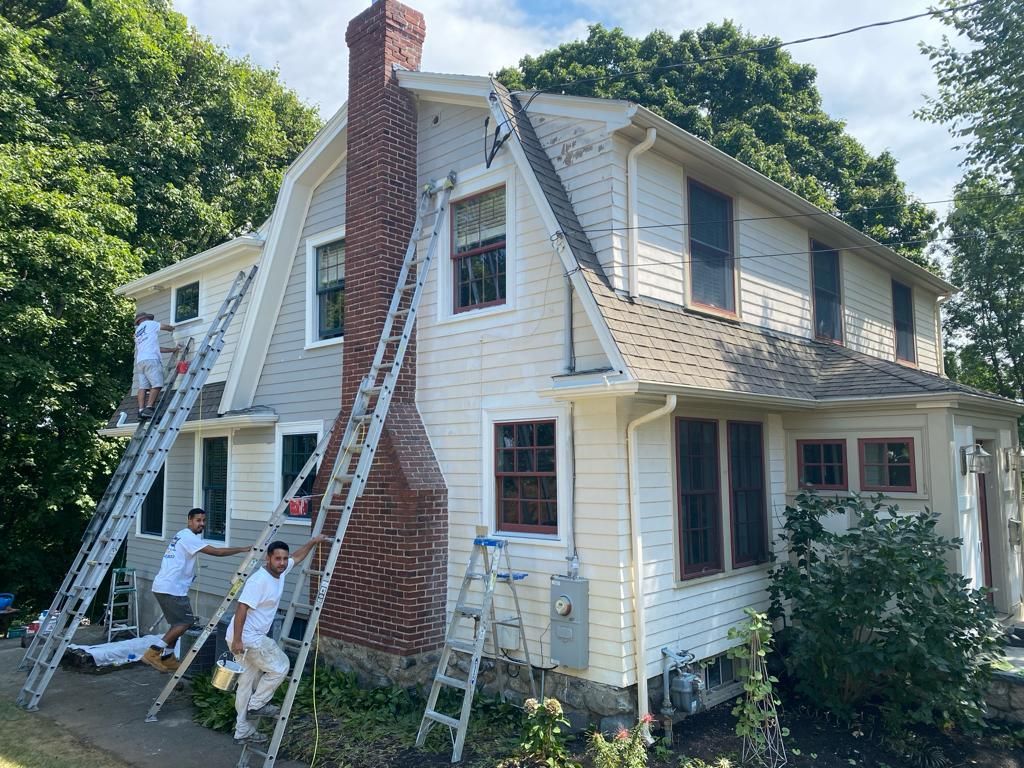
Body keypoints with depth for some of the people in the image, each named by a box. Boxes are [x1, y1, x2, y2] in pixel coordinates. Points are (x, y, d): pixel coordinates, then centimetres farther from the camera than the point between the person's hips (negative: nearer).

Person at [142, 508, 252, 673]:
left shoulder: (182, 536, 19)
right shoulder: (188, 537, -13)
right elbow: (217, 552, -16)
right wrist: (243, 549, -11)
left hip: (163, 586, 10)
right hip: (171, 589, -10)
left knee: (179, 622, 17)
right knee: (186, 621, -6)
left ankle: (167, 658, 21)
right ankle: (153, 652, -5)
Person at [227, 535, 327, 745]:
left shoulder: (280, 572, 3)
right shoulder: (259, 580, -23)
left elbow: (297, 557, 22)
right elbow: (241, 609, -26)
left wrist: (313, 542, 19)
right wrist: (237, 640, -27)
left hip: (253, 637, 9)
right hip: (247, 638, -9)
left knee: (247, 684, 14)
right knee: (280, 666, 0)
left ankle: (243, 731, 23)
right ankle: (256, 704, 11)